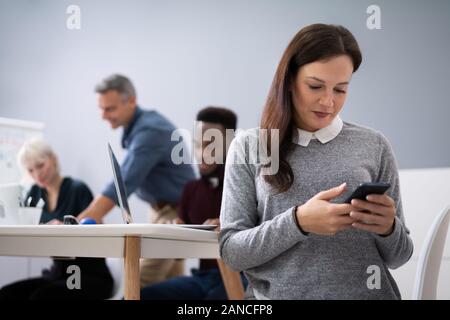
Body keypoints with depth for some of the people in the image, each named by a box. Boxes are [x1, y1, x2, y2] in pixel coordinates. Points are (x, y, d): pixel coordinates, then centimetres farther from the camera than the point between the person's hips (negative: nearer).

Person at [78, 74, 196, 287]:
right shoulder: (139, 125, 6)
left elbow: (123, 184, -32)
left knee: (142, 284, -15)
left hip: (177, 212, -9)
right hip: (164, 208, 9)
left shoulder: (148, 132, -24)